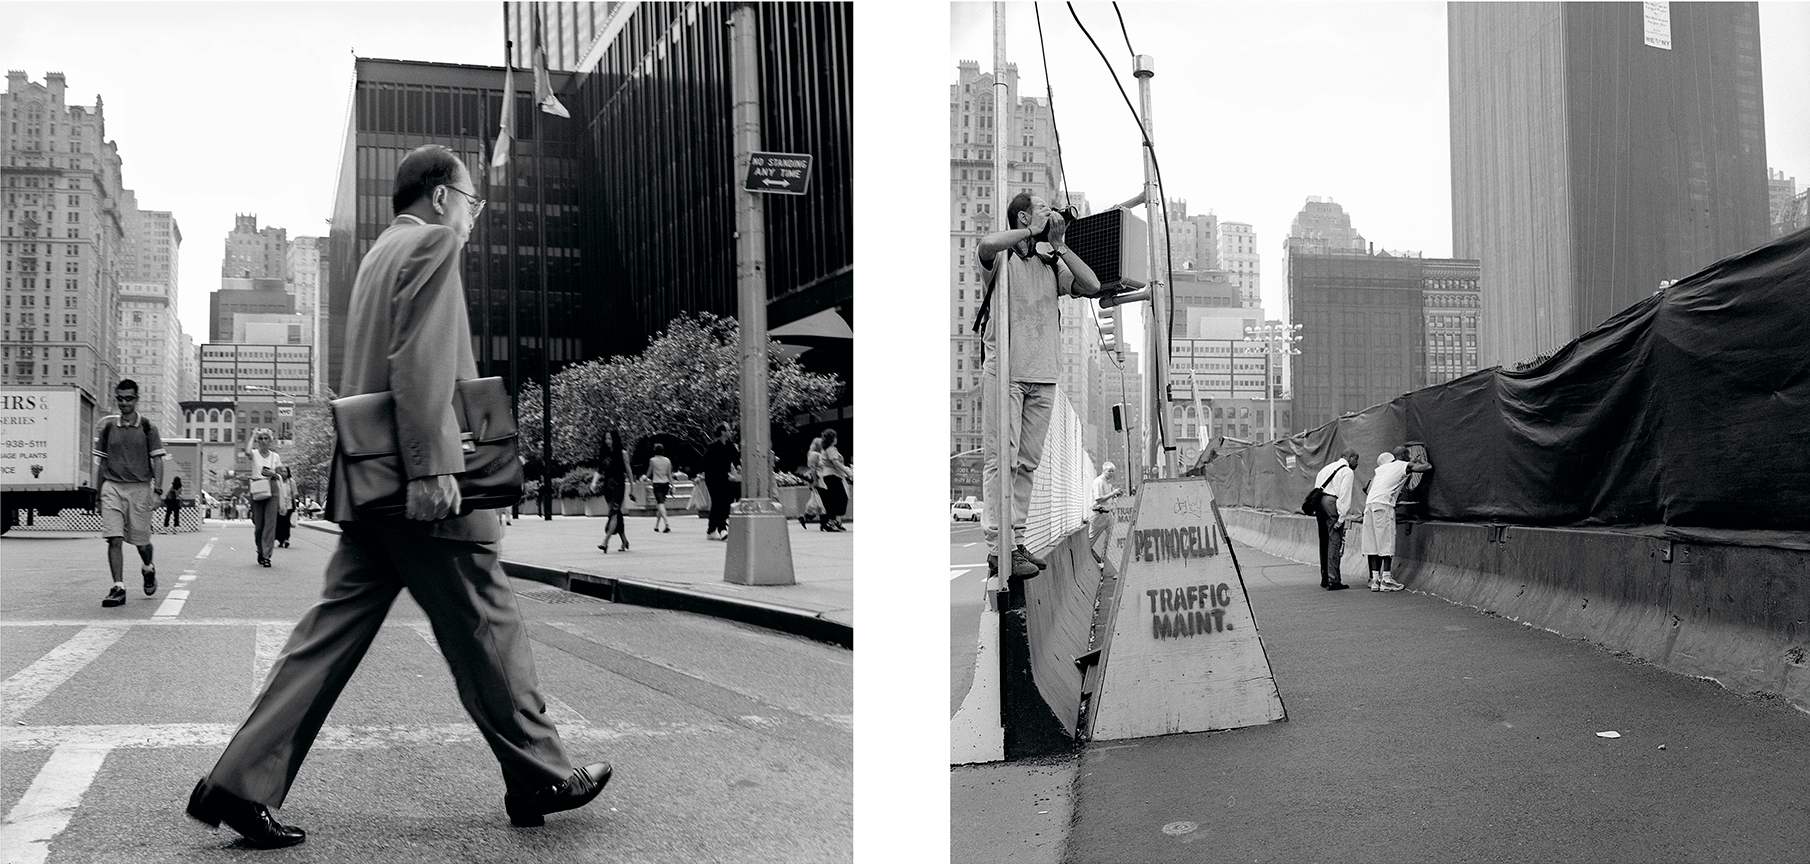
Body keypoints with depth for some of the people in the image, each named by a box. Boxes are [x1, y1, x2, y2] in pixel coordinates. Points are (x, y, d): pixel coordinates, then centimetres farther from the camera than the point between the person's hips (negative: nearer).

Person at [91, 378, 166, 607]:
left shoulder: (147, 426, 1)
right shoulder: (106, 426, 6)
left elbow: (157, 460, 2)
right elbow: (101, 461, 11)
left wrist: (157, 491, -6)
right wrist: (97, 492, 9)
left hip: (140, 488, -1)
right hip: (112, 487, 1)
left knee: (141, 540, 6)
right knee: (114, 539, -9)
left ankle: (148, 569, 37)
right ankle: (118, 588, -7)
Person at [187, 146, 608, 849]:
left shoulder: (379, 255, 23)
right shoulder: (431, 244, -6)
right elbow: (420, 360, -19)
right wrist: (430, 467, -24)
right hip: (420, 488, -9)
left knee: (335, 630, 7)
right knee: (486, 625, 0)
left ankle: (241, 783, 3)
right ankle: (539, 778, 11)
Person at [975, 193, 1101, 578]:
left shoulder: (1050, 264, 16)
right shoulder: (1001, 257, -1)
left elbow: (1091, 286, 6)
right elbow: (986, 245, -25)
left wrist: (1059, 245, 3)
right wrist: (1033, 232, -11)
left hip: (1043, 375, 6)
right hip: (1004, 373, -6)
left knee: (1028, 462, 8)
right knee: (1001, 459, -7)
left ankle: (1015, 539, 14)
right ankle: (999, 546, -7)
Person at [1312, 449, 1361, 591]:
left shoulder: (1327, 468, 23)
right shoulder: (1347, 471, -2)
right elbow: (1344, 495, -11)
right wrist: (1341, 517, -14)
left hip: (1318, 502, 8)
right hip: (1332, 502, -8)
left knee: (1324, 542, 16)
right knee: (1334, 541, -7)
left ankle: (1324, 579, 22)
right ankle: (1333, 580, -11)